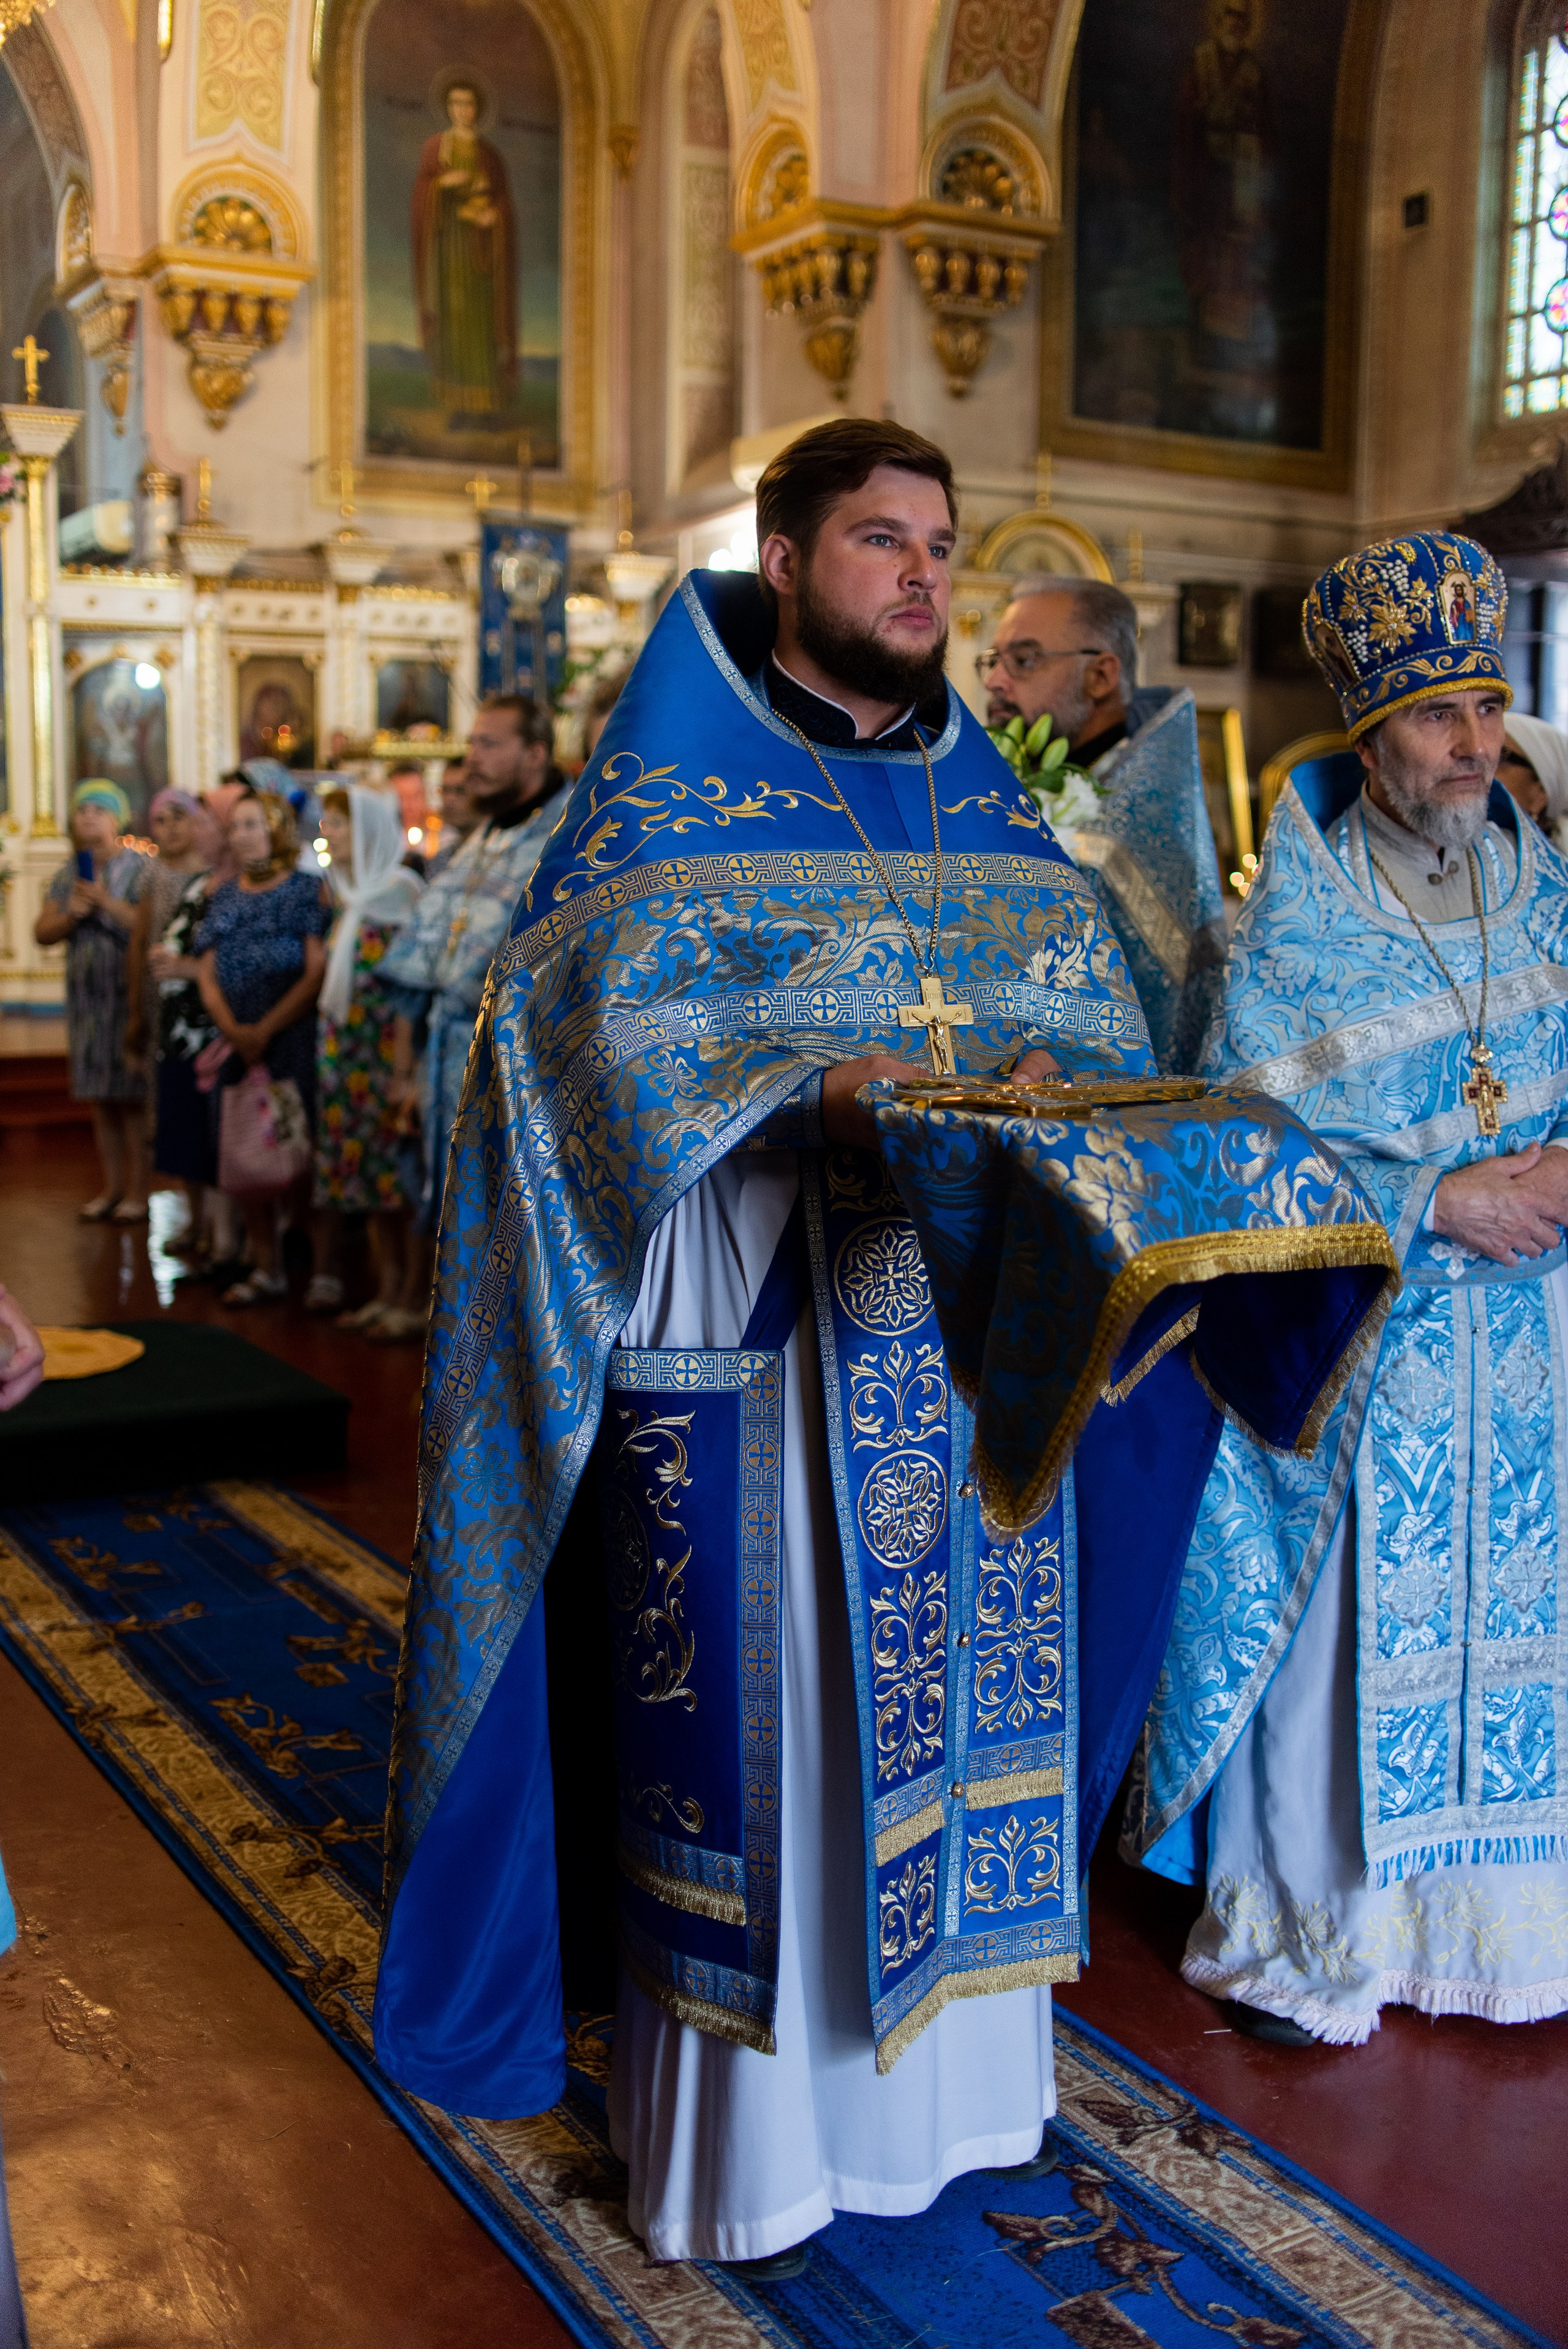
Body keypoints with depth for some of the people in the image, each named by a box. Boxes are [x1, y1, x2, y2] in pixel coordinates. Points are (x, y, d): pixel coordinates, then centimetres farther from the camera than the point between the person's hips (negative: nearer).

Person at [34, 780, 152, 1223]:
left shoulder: (141, 868, -4)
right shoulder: (68, 872, 13)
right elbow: (42, 932, 10)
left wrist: (107, 902, -20)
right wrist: (71, 914, -8)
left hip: (129, 994, -6)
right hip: (85, 996, 6)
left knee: (132, 1097, -5)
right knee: (101, 1099, 9)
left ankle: (137, 1191, 1)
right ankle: (112, 1187, 17)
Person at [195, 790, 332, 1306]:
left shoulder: (306, 889, -1)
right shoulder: (226, 896, 15)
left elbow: (318, 972, -9)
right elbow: (208, 974, 10)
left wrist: (266, 1030, -13)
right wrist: (232, 1029, -7)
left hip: (293, 1038, -5)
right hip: (237, 1044, 5)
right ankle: (266, 1269, 13)